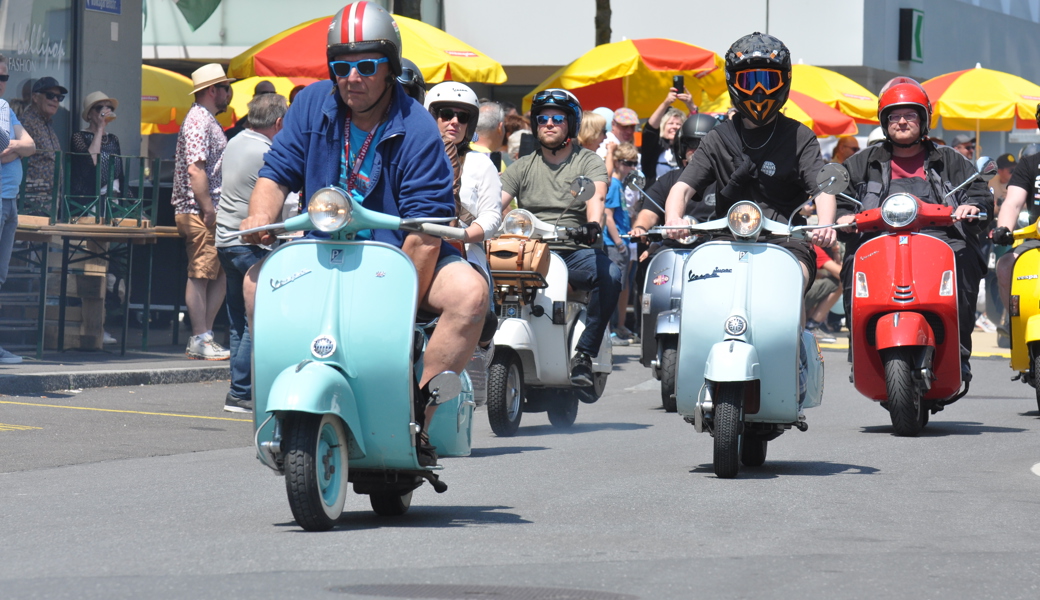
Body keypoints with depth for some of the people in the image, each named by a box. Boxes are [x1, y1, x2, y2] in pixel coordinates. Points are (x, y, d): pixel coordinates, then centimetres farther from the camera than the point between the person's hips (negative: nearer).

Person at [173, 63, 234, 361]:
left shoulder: (208, 121, 21)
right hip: (199, 213, -10)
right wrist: (208, 209, -21)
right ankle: (200, 340, -6)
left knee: (219, 274, 9)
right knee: (200, 274, -7)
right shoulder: (198, 120, -11)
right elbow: (195, 169, -20)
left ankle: (204, 337, 12)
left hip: (210, 213, 10)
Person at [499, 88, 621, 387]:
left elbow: (596, 195, -10)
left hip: (575, 250, -2)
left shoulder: (588, 161, 11)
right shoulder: (522, 167, 19)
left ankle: (584, 354, -26)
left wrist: (593, 223, -32)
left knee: (610, 274, -33)